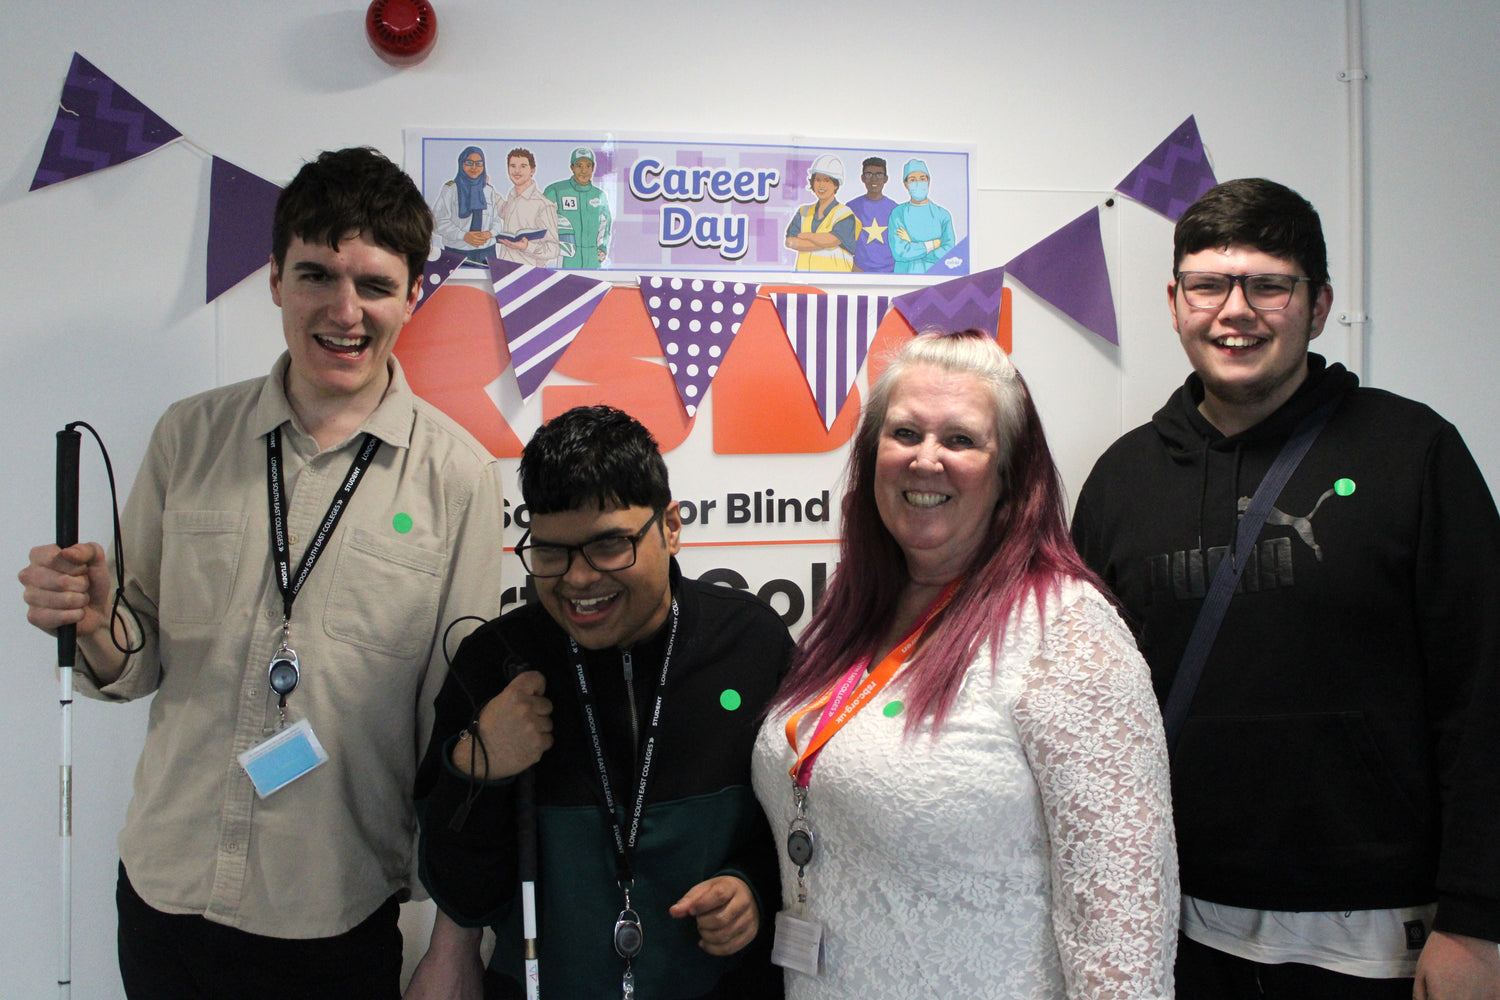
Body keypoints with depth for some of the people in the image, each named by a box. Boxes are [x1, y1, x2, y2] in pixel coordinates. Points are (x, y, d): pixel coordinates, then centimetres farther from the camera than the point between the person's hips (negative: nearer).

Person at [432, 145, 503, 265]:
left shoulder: (489, 191, 15)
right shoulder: (449, 189, 0)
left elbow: (496, 220, 12)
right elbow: (439, 220, -6)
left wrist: (490, 233, -11)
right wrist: (463, 236, -17)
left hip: (487, 250, 4)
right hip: (458, 250, -3)